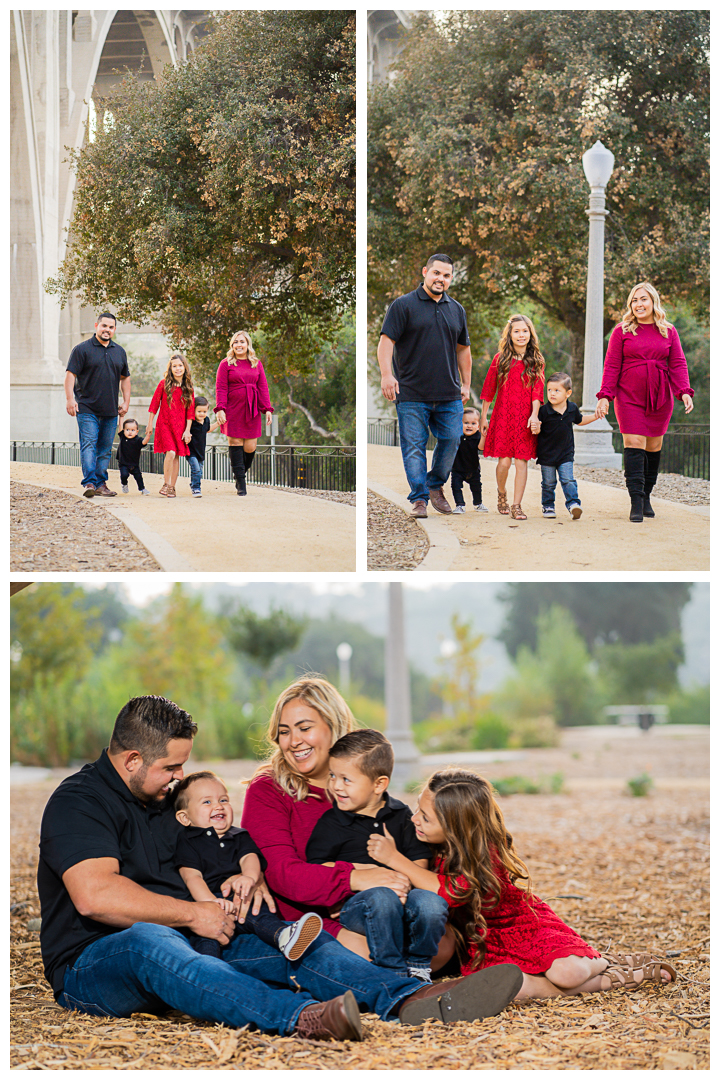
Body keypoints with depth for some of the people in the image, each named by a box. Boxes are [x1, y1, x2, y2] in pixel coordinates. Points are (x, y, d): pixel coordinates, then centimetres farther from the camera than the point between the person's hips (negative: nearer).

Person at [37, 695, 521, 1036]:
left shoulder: (166, 798, 20)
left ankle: (413, 1000, -37)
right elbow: (95, 895, -23)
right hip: (92, 965, -8)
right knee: (149, 939, -42)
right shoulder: (78, 802, -8)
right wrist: (192, 913, -16)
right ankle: (300, 1017, -64)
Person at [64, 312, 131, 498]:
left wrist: (126, 402, 15)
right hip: (87, 409, -5)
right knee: (88, 445, -13)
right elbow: (70, 374, -5)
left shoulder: (119, 352, 15)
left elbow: (125, 378, 22)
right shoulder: (82, 349, -1)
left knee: (105, 449, 7)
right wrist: (70, 398, -16)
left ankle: (101, 483, 12)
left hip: (110, 411, 5)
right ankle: (89, 483, -18)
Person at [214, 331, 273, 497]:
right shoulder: (226, 364, 4)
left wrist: (267, 409, 2)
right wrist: (220, 409, -12)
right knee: (235, 442, -5)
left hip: (252, 410, 3)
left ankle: (242, 472, 25)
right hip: (233, 410, -3)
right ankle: (240, 483, 0)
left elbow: (263, 387, 11)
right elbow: (221, 388, -1)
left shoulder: (256, 364, 13)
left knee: (250, 446, -2)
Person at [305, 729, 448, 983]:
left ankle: (417, 966, -5)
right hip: (352, 902, -2)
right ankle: (392, 972, -21)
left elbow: (420, 862, 6)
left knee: (430, 902, -30)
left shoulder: (401, 815, 11)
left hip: (402, 897, 2)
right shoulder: (330, 824, 5)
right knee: (382, 898, -37)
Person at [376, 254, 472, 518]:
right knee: (414, 447, -3)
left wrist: (465, 384, 17)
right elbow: (386, 340, -7)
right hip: (412, 395, -4)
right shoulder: (403, 305, -1)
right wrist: (386, 374, -19)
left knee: (451, 440, 4)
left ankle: (435, 486, 24)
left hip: (449, 396, 4)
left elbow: (463, 349, 22)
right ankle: (419, 499, 2)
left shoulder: (456, 310, 15)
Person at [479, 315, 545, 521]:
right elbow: (488, 389, 9)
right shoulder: (500, 359, 5)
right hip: (503, 416, 0)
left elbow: (537, 391, 0)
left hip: (525, 417, 0)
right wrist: (483, 417, 9)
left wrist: (534, 415, -13)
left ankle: (516, 505, 1)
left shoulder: (536, 361, 5)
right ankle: (501, 494, 24)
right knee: (504, 460, -5)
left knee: (521, 461, -4)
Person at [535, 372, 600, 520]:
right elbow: (538, 430, -6)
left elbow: (579, 421, 19)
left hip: (566, 454, 1)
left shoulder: (572, 409, -1)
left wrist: (596, 417, 11)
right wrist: (536, 429, -29)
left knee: (568, 480, -8)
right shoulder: (544, 411, -13)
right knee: (548, 482, 8)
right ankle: (548, 506, 21)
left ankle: (573, 503, -7)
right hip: (547, 454, -1)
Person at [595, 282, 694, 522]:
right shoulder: (622, 332, 4)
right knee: (634, 442, -11)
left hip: (660, 398, 2)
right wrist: (605, 396, -6)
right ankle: (636, 502, -14)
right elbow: (611, 366, 3)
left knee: (654, 445, 6)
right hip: (629, 396, -2)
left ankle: (646, 496, 19)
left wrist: (684, 391, -7)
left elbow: (678, 364, 7)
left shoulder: (668, 332, 10)